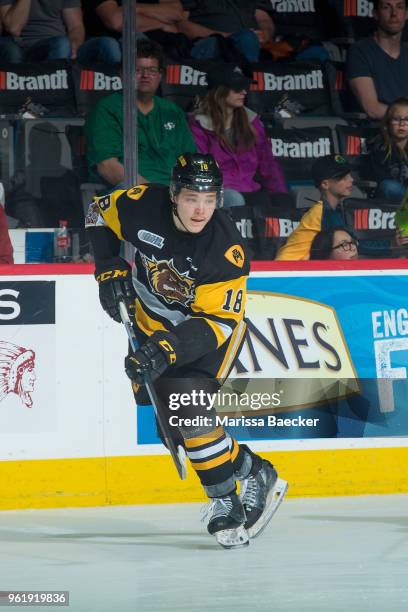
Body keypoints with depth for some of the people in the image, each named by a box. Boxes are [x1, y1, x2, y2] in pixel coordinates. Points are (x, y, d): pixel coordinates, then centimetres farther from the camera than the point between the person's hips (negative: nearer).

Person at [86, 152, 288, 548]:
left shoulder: (227, 249, -30)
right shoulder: (141, 205, -21)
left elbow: (216, 322, -29)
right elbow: (99, 213, 2)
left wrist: (167, 349, -42)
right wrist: (109, 268, -7)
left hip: (210, 325, -5)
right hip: (153, 318, 5)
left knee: (191, 412, -20)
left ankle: (225, 501, -5)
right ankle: (249, 471, 9)